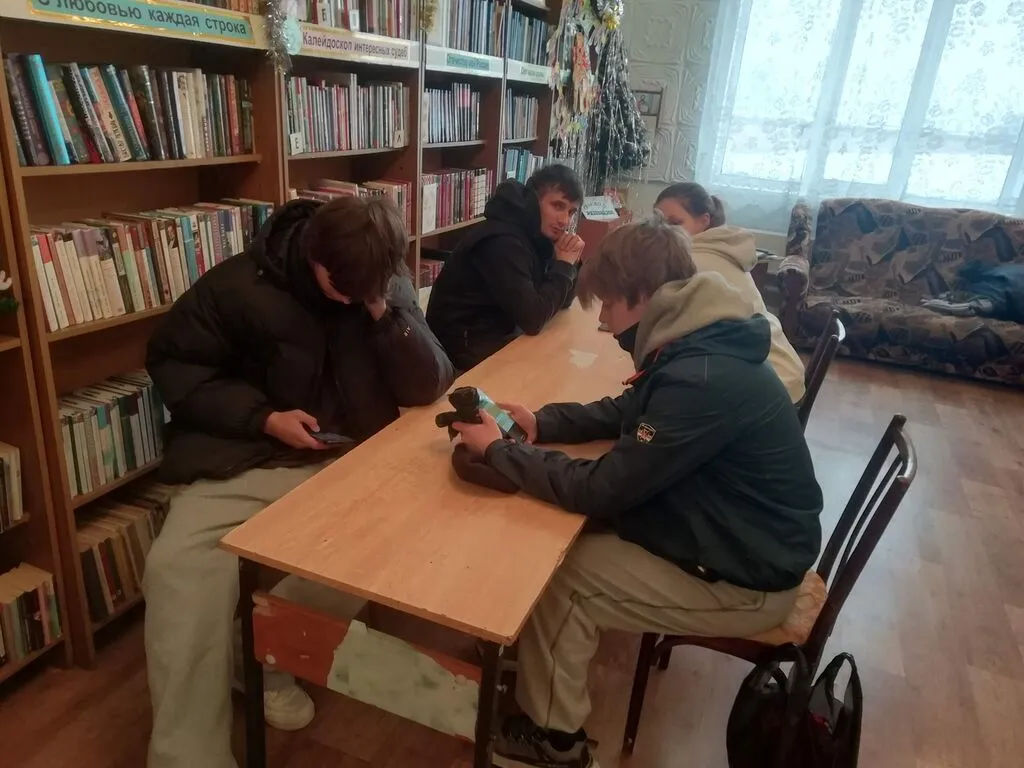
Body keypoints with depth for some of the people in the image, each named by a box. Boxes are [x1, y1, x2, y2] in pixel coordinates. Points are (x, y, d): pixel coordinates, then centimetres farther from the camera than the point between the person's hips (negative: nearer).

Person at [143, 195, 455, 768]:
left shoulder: (387, 289, -1)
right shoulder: (241, 284, -9)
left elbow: (430, 387, -7)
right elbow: (172, 363, -3)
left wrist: (384, 312, -21)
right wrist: (263, 417, -15)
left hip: (347, 462, 2)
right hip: (244, 461, -2)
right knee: (177, 570, -25)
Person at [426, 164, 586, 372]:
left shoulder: (537, 233, 2)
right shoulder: (503, 242, -25)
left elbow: (560, 301, 8)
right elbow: (532, 319, -27)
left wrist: (568, 264, -10)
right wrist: (563, 266, -17)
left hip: (498, 335, 8)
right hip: (465, 349, -8)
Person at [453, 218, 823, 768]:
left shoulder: (702, 380, -33)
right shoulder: (697, 348, -3)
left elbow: (599, 490, -29)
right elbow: (625, 412, 12)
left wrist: (497, 450, -16)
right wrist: (542, 423, -3)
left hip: (745, 580, -9)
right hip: (736, 538, 9)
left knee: (558, 579, -6)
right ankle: (534, 666, 28)